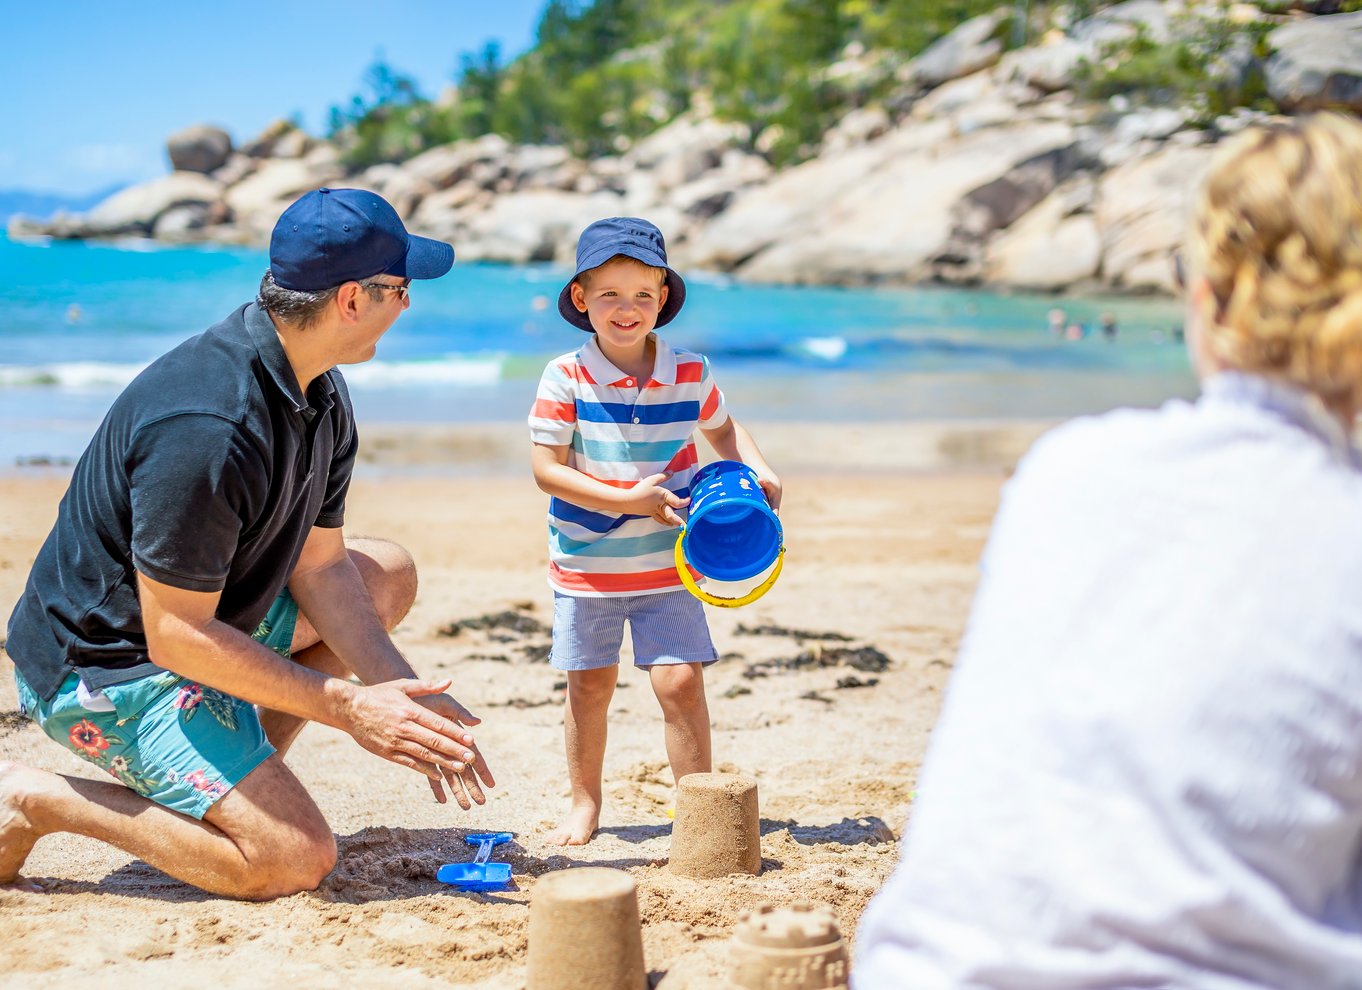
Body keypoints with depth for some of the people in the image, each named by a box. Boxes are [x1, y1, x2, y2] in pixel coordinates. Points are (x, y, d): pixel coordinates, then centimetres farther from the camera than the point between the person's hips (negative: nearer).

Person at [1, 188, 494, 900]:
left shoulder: (319, 394, 0)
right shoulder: (207, 430, -31)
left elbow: (318, 565, 4)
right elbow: (177, 638, -27)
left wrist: (406, 694, -8)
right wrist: (346, 707, -21)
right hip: (107, 666, -10)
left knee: (387, 573, 14)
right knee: (298, 859, -18)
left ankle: (244, 781, 10)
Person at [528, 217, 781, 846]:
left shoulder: (691, 374, -3)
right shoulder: (565, 379, -12)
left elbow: (721, 429, 17)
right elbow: (547, 469, -15)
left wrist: (758, 473, -1)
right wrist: (628, 500, -22)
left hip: (667, 565, 1)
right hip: (586, 567, -1)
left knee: (681, 682, -7)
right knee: (589, 687, 11)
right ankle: (585, 804, 30)